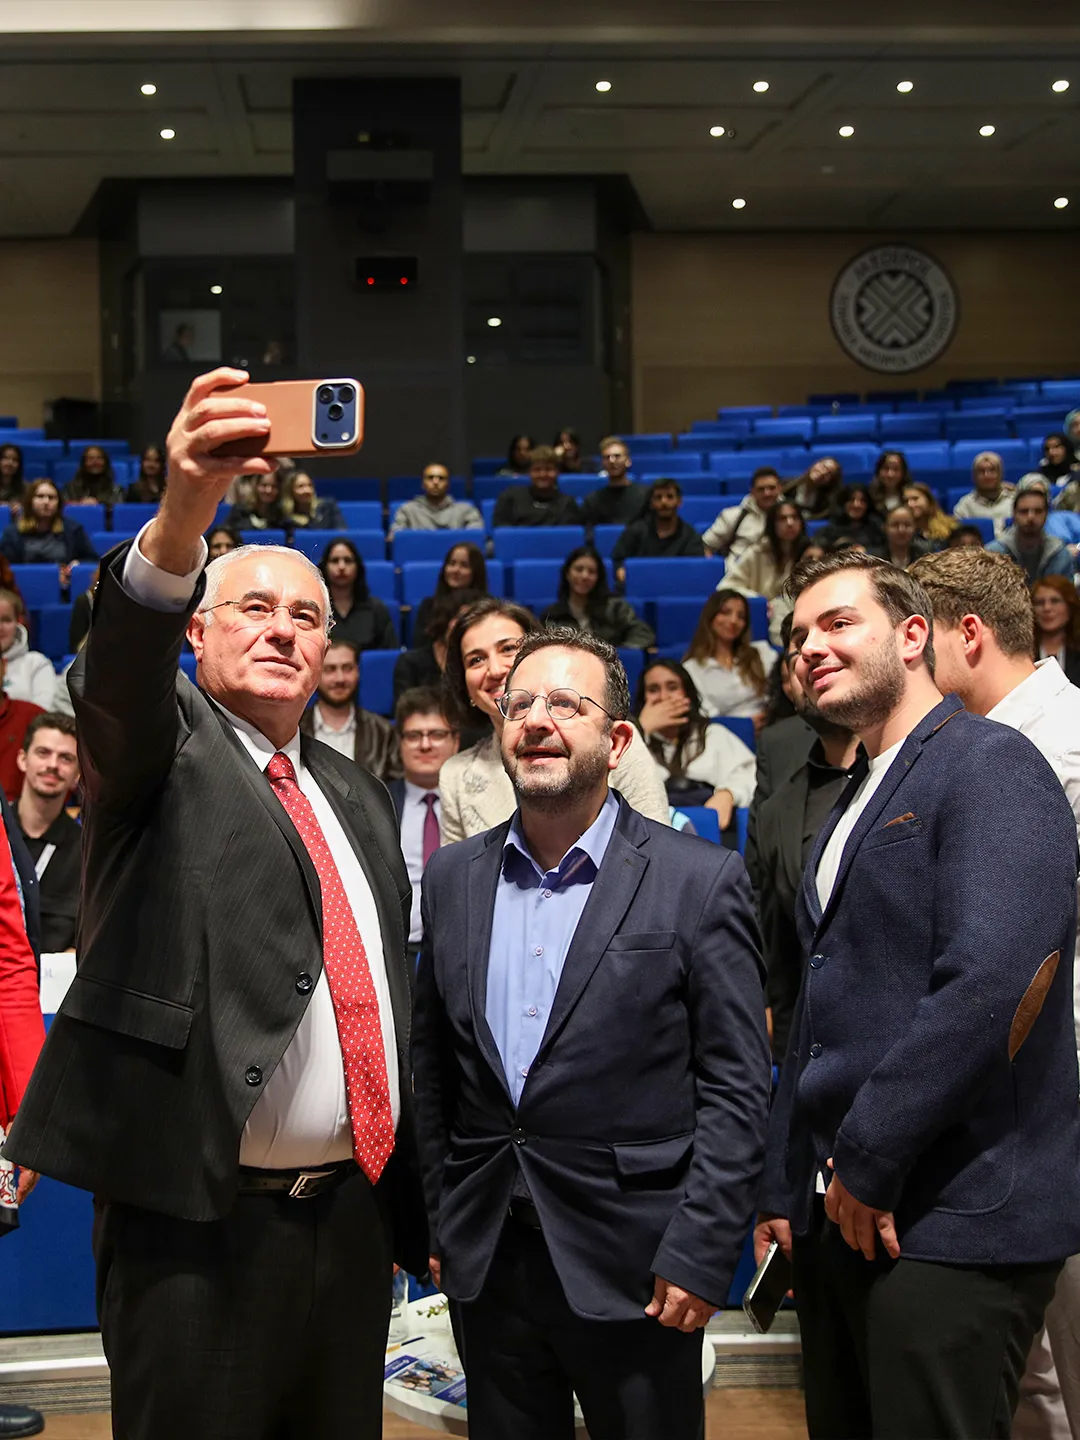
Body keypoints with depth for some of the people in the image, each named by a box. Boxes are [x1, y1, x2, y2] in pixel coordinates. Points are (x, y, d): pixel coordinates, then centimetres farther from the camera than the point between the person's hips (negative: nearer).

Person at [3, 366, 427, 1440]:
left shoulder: (355, 795, 17)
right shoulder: (165, 752, 0)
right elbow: (121, 666, -25)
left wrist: (415, 1203, 15)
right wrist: (183, 514, -44)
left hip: (354, 1216, 6)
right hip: (200, 1225, -6)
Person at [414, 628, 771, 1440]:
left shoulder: (701, 881, -6)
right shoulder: (453, 878, 7)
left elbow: (736, 1085, -7)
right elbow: (433, 1064, 12)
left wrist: (699, 1256, -12)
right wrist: (435, 1221, 9)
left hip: (632, 1268, -4)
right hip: (484, 1260, 4)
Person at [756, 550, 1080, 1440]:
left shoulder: (989, 764, -10)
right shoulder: (855, 803, 18)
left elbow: (993, 981, -23)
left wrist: (870, 1159, -18)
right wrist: (787, 1189, 17)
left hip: (950, 1226, -8)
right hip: (842, 1217, 9)